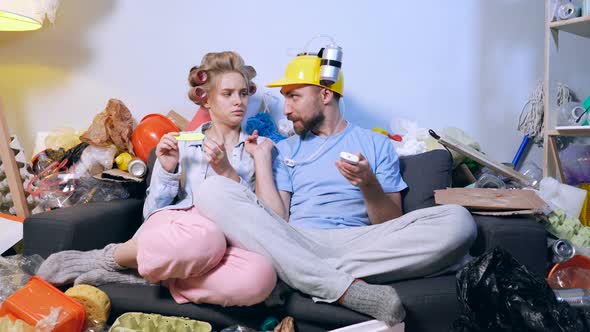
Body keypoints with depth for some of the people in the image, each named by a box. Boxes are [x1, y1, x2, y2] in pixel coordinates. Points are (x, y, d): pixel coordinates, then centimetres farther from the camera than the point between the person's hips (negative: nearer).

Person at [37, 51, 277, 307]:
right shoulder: (180, 145, 17)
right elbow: (151, 211, 14)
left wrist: (228, 172, -7)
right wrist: (167, 170, -3)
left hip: (229, 241, 1)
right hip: (174, 226, -1)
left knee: (261, 276, -37)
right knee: (204, 235, -41)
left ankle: (150, 274, -19)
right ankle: (107, 258, -16)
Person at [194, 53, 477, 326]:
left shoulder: (376, 144, 16)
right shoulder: (286, 149, 21)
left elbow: (394, 226, 8)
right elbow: (274, 221, 6)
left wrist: (368, 185, -10)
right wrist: (262, 156, 8)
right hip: (295, 245, 2)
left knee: (457, 221, -24)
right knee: (213, 191, -23)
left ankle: (313, 278, -24)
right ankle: (348, 290, -30)